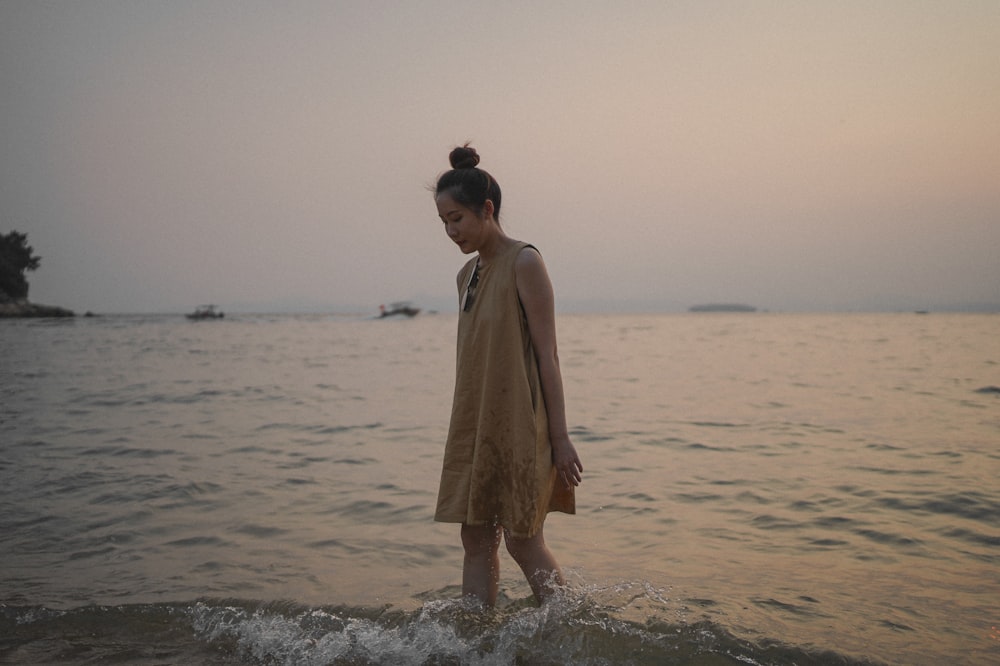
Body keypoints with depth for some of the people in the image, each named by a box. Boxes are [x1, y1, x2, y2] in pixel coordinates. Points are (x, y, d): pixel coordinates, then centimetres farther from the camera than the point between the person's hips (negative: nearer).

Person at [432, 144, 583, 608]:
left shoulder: (524, 263, -10)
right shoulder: (467, 274, 12)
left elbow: (546, 354, -13)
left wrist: (560, 438, -14)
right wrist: (465, 430, 17)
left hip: (520, 425, -7)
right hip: (475, 427, 7)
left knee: (522, 540, 0)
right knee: (476, 541, 7)